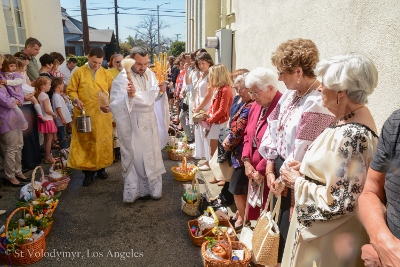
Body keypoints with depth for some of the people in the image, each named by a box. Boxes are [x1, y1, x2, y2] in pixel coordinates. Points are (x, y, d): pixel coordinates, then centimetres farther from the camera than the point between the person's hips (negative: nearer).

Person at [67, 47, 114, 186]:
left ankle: (101, 167, 25)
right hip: (84, 114, -2)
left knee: (102, 141, 10)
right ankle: (88, 171, 13)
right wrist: (76, 100, -16)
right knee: (85, 141, 3)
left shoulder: (106, 73, 4)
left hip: (102, 115, 2)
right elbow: (71, 90, 3)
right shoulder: (79, 72, -1)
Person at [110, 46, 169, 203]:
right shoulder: (122, 79, -16)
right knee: (135, 158, 6)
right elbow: (115, 105, -25)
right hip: (133, 125, -5)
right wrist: (129, 96, -41)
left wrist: (161, 91, -9)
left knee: (151, 156, 15)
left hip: (150, 123, 6)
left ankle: (151, 187, 32)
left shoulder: (150, 74, 2)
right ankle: (136, 190, 23)